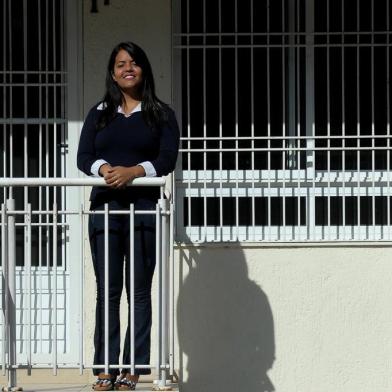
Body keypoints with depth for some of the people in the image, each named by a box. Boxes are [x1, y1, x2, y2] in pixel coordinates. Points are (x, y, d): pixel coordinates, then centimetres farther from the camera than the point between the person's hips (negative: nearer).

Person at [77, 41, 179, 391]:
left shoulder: (162, 114, 9)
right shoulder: (99, 113, 16)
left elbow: (168, 159, -3)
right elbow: (83, 156, 6)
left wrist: (132, 171, -19)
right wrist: (103, 168, -17)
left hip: (144, 208, -2)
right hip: (104, 207, 2)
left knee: (140, 290, -2)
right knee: (107, 290, -1)